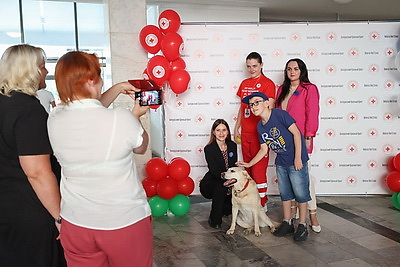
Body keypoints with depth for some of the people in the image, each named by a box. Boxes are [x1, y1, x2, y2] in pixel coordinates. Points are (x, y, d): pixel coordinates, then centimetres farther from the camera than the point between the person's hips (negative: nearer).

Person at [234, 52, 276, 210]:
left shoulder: (267, 83, -5)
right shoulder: (244, 83, 15)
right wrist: (237, 127, 19)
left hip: (259, 133, -7)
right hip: (245, 133, 7)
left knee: (258, 169, -5)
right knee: (248, 167, 13)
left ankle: (262, 204, 7)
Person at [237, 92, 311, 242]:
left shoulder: (279, 114, -17)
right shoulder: (260, 126, 4)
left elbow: (296, 133, -17)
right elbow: (264, 149, 9)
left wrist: (298, 158, -18)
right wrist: (249, 164, 3)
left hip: (296, 160, -7)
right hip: (281, 162, 7)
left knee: (300, 192, 1)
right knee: (284, 192, 14)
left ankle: (302, 226, 16)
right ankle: (287, 223, 29)